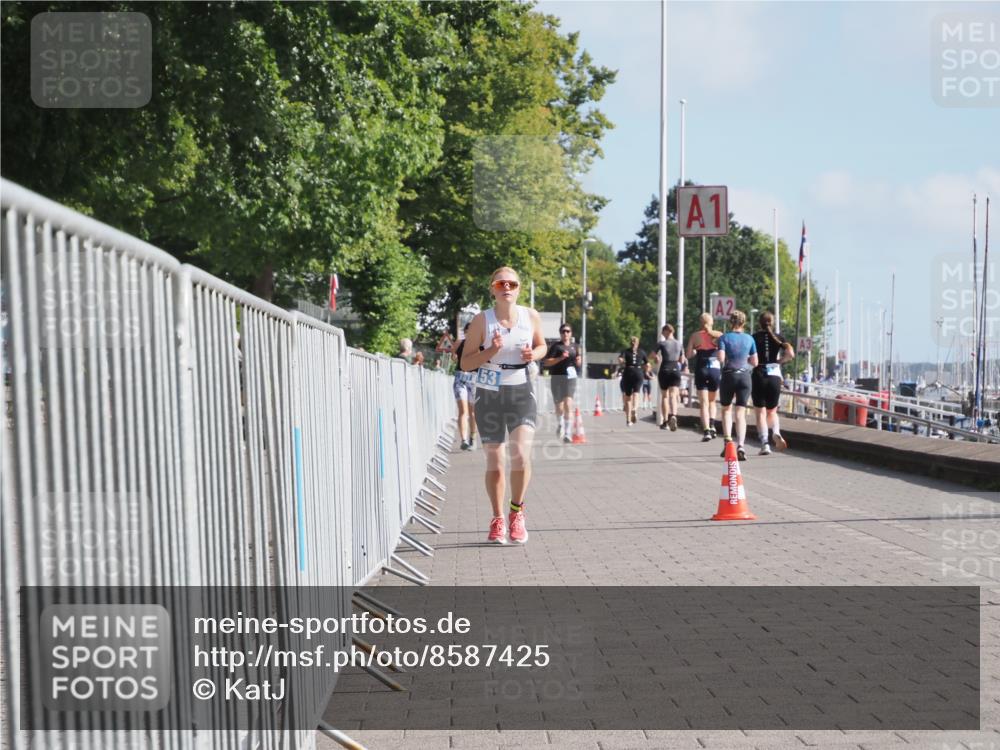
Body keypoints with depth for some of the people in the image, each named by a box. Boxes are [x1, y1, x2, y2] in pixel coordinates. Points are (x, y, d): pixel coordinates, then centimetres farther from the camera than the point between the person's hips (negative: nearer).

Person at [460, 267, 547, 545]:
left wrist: (533, 355, -6)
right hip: (489, 394, -1)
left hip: (521, 392, 1)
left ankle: (516, 512, 5)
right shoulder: (482, 320, -7)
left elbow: (542, 346, 17)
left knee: (521, 454, -17)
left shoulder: (531, 316, 0)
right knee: (494, 462, 4)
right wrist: (491, 351, -22)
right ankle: (497, 520, 22)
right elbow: (465, 362, -6)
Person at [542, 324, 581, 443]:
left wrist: (578, 361, 4)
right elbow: (546, 362, -9)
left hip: (571, 378, 2)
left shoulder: (574, 347, 14)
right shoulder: (556, 346, -1)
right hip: (558, 378, -2)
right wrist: (561, 358, -19)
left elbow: (577, 362, 27)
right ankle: (560, 424, 37)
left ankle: (567, 433, -16)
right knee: (559, 406, 6)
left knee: (568, 404, -13)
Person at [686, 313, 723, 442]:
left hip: (701, 369, -1)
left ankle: (706, 431, -14)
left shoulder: (695, 336, 4)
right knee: (712, 400, 19)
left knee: (704, 402, 0)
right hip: (715, 368, 1)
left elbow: (688, 355, 1)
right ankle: (712, 425, 0)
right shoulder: (718, 335, 4)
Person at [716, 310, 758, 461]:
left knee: (726, 409, 17)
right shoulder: (749, 338, 5)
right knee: (740, 413, 0)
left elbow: (721, 358, -15)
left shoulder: (724, 338, -2)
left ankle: (727, 439, 2)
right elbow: (755, 362, 6)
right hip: (744, 376, 1)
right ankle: (740, 445, -15)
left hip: (728, 375, -1)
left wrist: (727, 361, 7)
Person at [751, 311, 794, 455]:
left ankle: (765, 444, -9)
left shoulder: (754, 337, 1)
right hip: (774, 376, 2)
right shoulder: (779, 338, 5)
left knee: (761, 412, 3)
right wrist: (780, 361, 7)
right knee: (772, 411, 17)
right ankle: (776, 432, -12)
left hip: (758, 376, -2)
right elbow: (791, 354, -9)